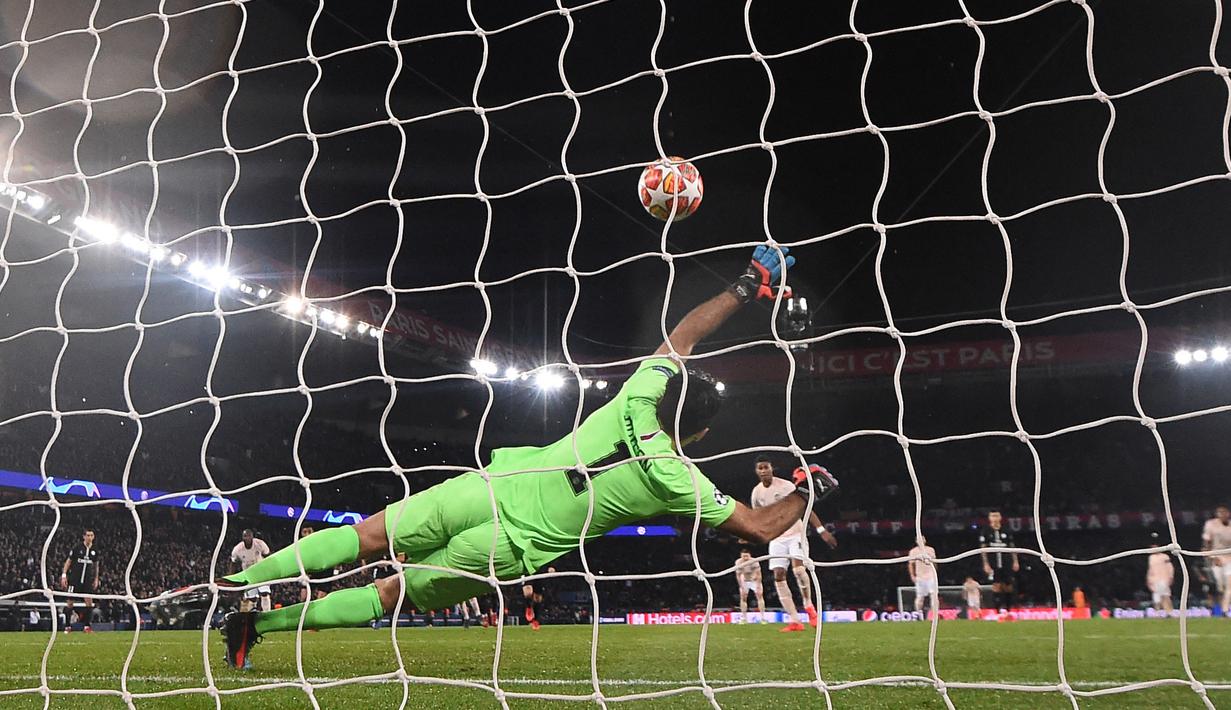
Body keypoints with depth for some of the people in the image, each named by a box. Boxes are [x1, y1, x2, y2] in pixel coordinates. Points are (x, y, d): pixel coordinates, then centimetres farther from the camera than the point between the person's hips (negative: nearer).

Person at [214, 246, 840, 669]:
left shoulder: (643, 391, -4)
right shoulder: (678, 483, -10)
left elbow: (681, 333, 13)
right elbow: (760, 528, 0)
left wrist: (745, 289, 19)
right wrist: (806, 492, 17)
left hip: (492, 486, 2)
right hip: (512, 547, -2)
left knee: (368, 539, 10)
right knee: (395, 594, 13)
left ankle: (240, 583, 7)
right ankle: (264, 621, 9)